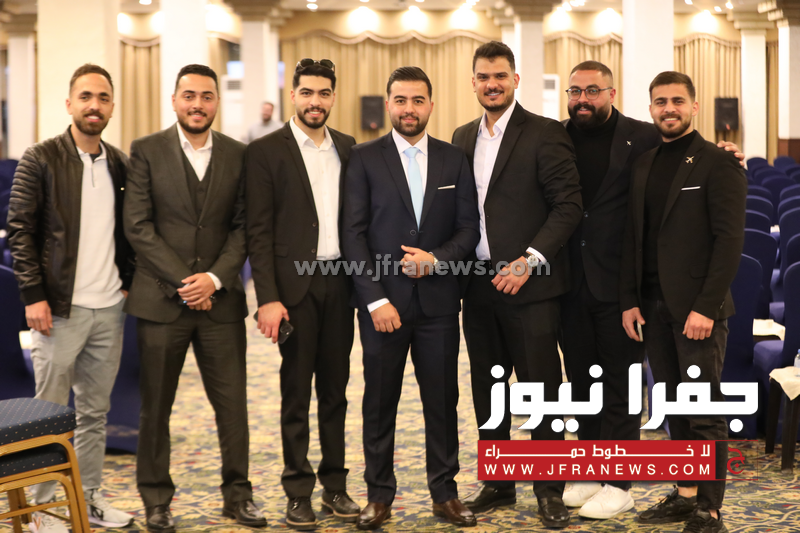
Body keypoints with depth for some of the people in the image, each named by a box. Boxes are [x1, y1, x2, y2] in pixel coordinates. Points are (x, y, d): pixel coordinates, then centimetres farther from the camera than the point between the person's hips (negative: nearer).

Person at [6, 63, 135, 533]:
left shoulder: (119, 163, 10)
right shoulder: (41, 159, -5)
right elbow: (20, 230, -7)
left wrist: (127, 280, 7)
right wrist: (34, 295, -12)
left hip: (109, 308, 5)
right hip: (60, 308, -5)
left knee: (96, 411, 12)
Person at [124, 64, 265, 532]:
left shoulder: (238, 155, 7)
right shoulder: (147, 151, 1)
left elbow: (242, 227, 4)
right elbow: (138, 226, -5)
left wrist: (215, 277, -10)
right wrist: (182, 280, -11)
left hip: (220, 300, 2)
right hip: (161, 299, -1)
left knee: (233, 403, 3)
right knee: (156, 405, 6)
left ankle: (238, 494, 17)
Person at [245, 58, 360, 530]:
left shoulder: (348, 148, 10)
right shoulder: (266, 151, -4)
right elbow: (259, 232, -7)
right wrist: (268, 298, -14)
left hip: (340, 282, 4)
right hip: (296, 285, -4)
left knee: (335, 388, 11)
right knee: (296, 392, 4)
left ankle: (336, 485, 20)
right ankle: (299, 491, 13)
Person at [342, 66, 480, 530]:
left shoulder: (454, 159, 8)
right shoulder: (365, 158, 2)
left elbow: (469, 228, 7)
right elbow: (355, 234, -3)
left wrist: (436, 259, -12)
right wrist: (375, 299, -10)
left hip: (438, 300, 2)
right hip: (383, 300, -1)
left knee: (443, 400, 6)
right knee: (380, 401, 5)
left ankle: (445, 493, 18)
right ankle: (380, 495, 16)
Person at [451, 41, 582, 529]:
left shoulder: (546, 134, -6)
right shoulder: (463, 137, 12)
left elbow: (569, 205, -11)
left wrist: (529, 260, -19)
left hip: (529, 284, -6)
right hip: (478, 285, 6)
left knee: (541, 389, 0)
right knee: (487, 389, 13)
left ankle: (550, 491, 12)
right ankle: (497, 484, 25)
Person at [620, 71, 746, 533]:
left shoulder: (718, 163, -5)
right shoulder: (644, 165, 14)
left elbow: (730, 239, -11)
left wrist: (706, 307, -17)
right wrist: (630, 300, 6)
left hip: (697, 309, -6)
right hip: (654, 306, 6)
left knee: (704, 413, -3)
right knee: (675, 409, 12)